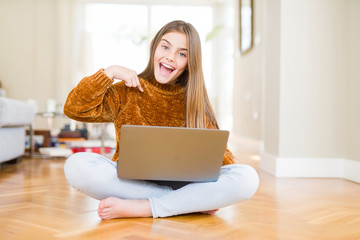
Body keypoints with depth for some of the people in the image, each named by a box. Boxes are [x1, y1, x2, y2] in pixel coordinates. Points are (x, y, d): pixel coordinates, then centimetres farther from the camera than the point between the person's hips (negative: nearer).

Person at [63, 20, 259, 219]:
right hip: (131, 183, 0)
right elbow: (74, 109, -3)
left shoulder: (193, 101, 9)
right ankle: (191, 202, -25)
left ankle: (138, 208, -25)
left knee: (247, 177, -25)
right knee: (76, 165, -29)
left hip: (181, 183, 1)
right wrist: (110, 72, -7)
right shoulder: (127, 92, 6)